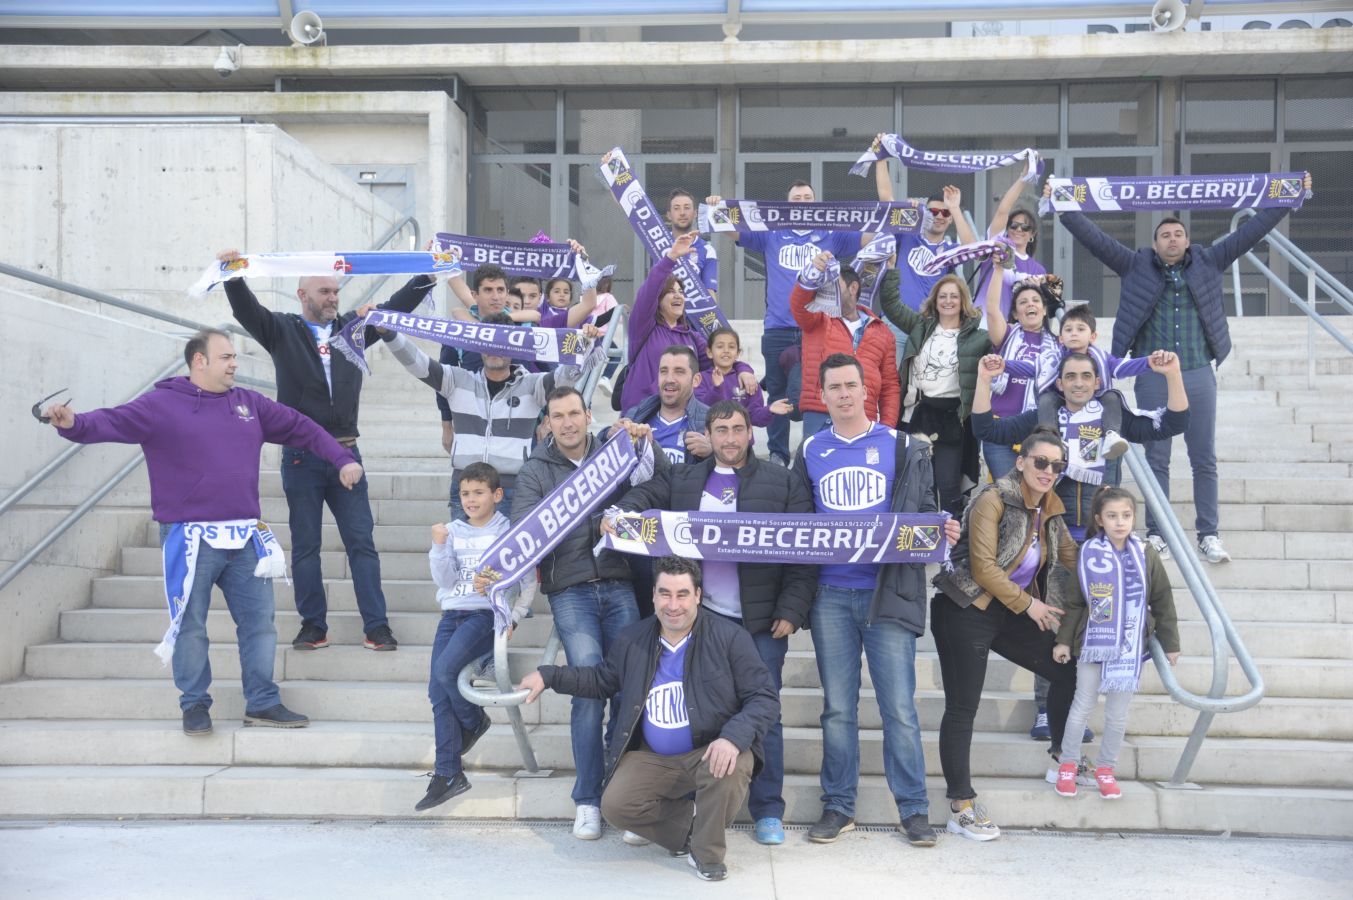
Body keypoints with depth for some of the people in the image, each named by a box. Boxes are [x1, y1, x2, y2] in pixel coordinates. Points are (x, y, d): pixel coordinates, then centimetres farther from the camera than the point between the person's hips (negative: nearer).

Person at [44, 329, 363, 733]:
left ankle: (263, 703, 18)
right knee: (190, 625, 3)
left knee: (259, 621, 8)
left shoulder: (249, 404, 12)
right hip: (191, 538, -5)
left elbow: (300, 428, 18)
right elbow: (113, 422, -16)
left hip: (244, 537, 5)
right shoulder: (161, 404, -4)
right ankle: (194, 705, 18)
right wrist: (74, 424, -36)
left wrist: (342, 459, 15)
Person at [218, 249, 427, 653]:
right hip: (301, 457, -2)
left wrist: (428, 275, -6)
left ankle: (377, 627, 5)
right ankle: (313, 627, 15)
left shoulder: (353, 327, 10)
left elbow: (396, 308, 5)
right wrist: (233, 277, -31)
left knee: (362, 542, 1)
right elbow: (246, 309, -12)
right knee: (305, 546, 6)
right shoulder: (282, 330, 3)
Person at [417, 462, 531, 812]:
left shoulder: (508, 531, 0)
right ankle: (448, 774, 1)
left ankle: (474, 721, 4)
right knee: (438, 692, -5)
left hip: (486, 614, -5)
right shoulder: (453, 531, 11)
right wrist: (439, 546, -11)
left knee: (445, 670, -26)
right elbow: (444, 580, 3)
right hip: (452, 615, 5)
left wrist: (514, 617, -9)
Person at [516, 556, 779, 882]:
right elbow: (602, 680, 22)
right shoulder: (632, 641, 4)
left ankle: (707, 854, -7)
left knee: (731, 767, -36)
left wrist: (733, 737, -31)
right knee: (615, 805, -19)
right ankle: (691, 826, 9)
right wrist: (548, 676, 10)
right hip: (652, 759, 3)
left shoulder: (731, 638, -10)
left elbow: (765, 699, -12)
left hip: (712, 752, -3)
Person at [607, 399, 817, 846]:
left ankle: (768, 811, 12)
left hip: (761, 623, -2)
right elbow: (646, 495, 5)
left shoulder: (784, 483, 4)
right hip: (701, 619, 2)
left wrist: (792, 610, -8)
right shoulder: (682, 480, 14)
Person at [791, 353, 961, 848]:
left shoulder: (902, 447, 6)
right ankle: (838, 806, 17)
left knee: (899, 705, -2)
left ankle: (914, 808, 9)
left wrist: (942, 532, -13)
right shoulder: (810, 451, 12)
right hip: (830, 595, 2)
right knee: (837, 706, 8)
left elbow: (925, 512, 7)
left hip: (887, 592, -2)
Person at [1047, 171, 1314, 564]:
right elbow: (1093, 237, -1)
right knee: (1156, 460, 5)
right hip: (1153, 377, -1)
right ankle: (1156, 534, 13)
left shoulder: (1207, 263, 8)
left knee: (1205, 460, 5)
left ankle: (1209, 535, 12)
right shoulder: (1136, 266, 4)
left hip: (1198, 375, 1)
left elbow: (1250, 231, 8)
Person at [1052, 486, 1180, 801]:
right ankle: (1068, 764, 24)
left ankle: (1105, 767, 25)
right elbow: (1074, 602, 0)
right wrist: (1063, 640, 1)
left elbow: (1162, 603, 3)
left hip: (1130, 647, 1)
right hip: (1093, 644, -1)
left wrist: (1170, 644, 6)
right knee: (1082, 706, 8)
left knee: (1118, 713, 9)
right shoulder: (1090, 554, -7)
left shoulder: (1146, 555, -4)